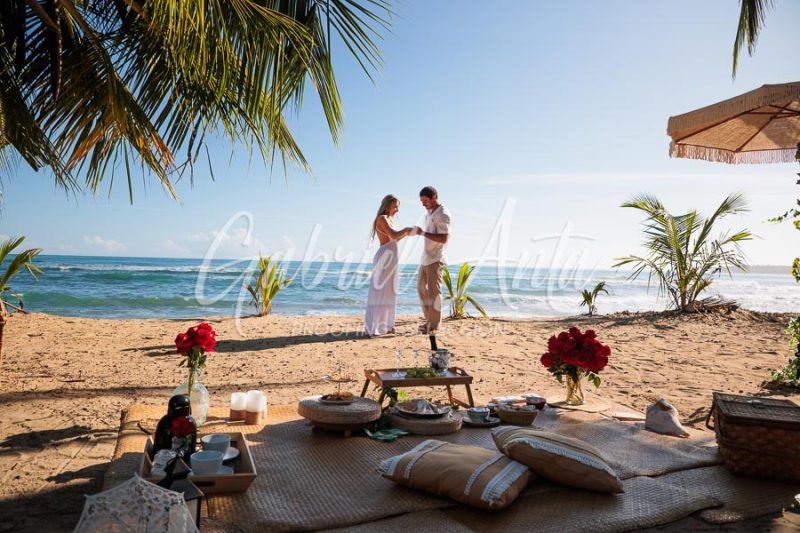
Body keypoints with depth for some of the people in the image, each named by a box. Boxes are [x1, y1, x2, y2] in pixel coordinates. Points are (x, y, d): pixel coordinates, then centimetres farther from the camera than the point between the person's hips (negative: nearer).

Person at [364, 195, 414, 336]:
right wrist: (406, 229, -9)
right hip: (385, 257, -10)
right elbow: (394, 235, -21)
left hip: (389, 257, 10)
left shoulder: (387, 220, 19)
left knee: (388, 292, 13)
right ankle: (373, 327, -8)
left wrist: (405, 233, 12)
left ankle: (383, 325, 19)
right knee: (380, 291, -9)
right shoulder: (382, 218, -10)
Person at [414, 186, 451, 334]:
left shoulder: (442, 215, -13)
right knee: (421, 288, 12)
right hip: (426, 257, 9)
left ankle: (434, 325, -2)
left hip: (436, 258, -9)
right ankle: (429, 321, 21)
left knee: (434, 290, -8)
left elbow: (443, 238, -22)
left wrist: (423, 233, -23)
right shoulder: (429, 213, 14)